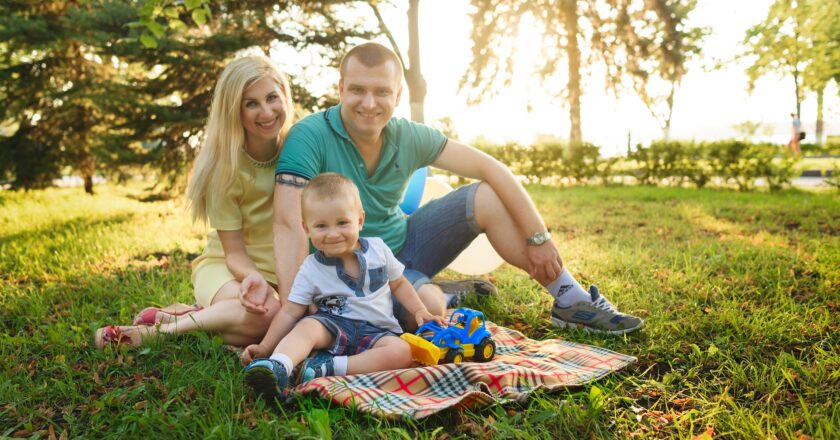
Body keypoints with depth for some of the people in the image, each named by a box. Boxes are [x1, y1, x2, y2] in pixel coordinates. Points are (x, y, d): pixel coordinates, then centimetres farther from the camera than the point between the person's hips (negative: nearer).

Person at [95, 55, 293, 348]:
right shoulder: (224, 165, -14)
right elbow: (234, 253, -13)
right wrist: (254, 278, -34)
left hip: (286, 270, 3)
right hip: (227, 266, -3)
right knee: (266, 313, -37)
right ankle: (164, 324, -16)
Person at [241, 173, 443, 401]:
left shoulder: (378, 248, 3)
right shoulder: (311, 269, -2)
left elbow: (399, 284, 16)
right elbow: (290, 312, -1)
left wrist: (420, 311, 4)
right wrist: (264, 347, -9)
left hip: (377, 330, 1)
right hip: (334, 327, -1)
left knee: (402, 352, -29)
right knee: (307, 326, -31)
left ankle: (328, 367, -33)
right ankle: (278, 368, -53)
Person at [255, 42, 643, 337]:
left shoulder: (408, 137, -9)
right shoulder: (309, 138, -22)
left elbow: (490, 169, -7)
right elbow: (289, 226, -31)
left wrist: (537, 237, -12)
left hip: (404, 243, 5)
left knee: (488, 198, -10)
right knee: (428, 304, -36)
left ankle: (573, 303, 0)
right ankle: (454, 298, 3)